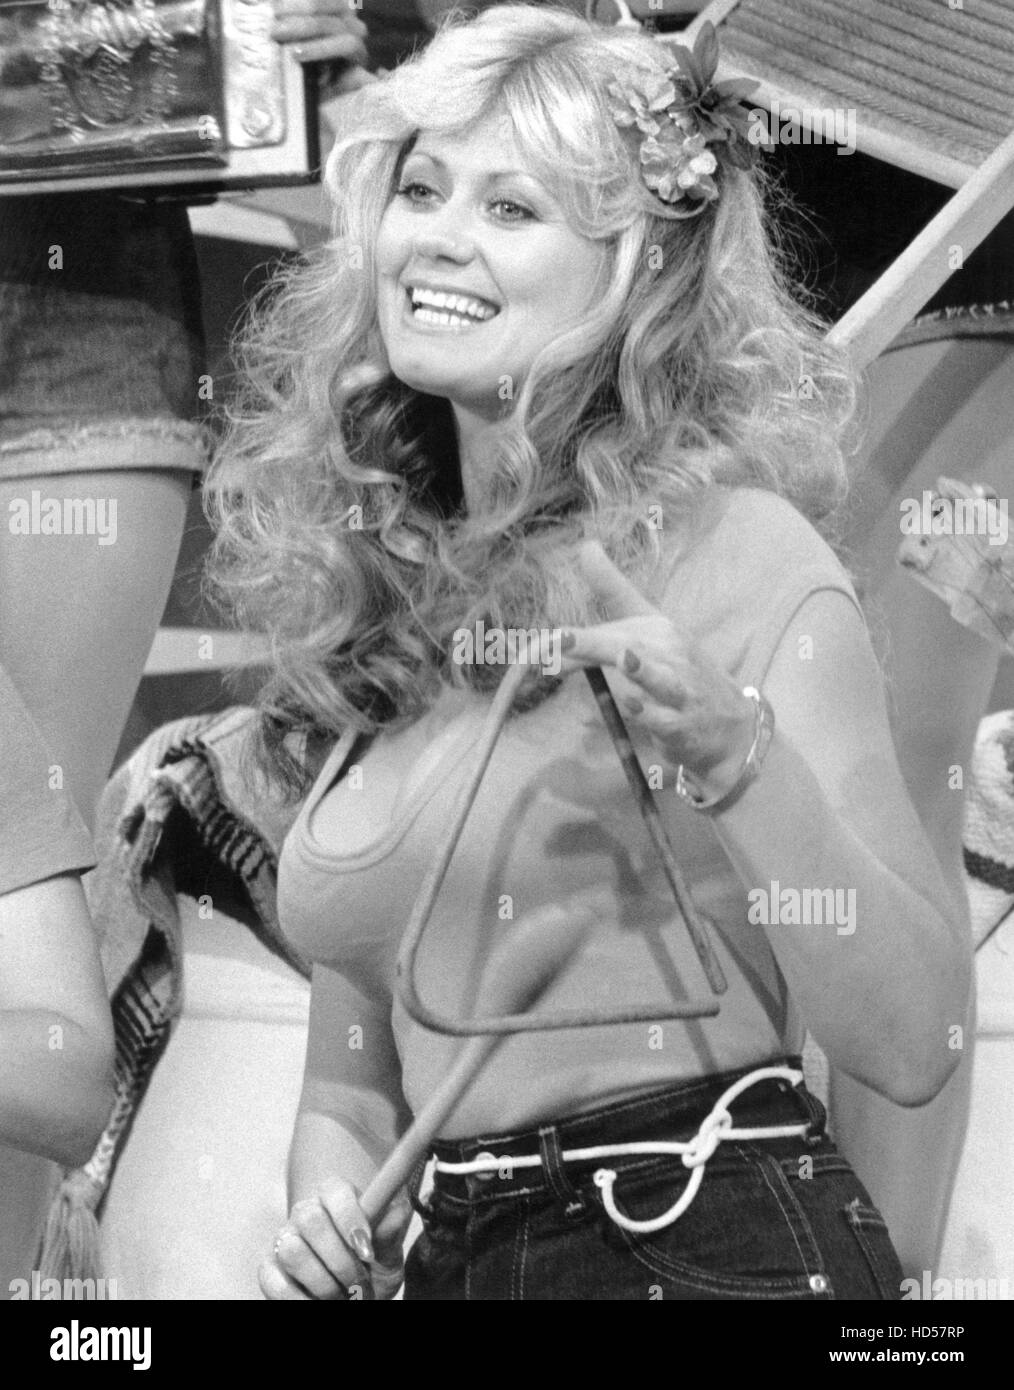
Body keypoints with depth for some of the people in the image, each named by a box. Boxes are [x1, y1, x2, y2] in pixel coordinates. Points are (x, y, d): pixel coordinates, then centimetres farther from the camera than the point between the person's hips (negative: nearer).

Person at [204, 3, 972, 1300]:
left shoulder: (732, 549, -8)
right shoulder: (367, 608, 7)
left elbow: (909, 1045, -13)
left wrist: (735, 758, -25)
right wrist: (326, 1181, -4)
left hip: (716, 1243, -5)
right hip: (444, 1256, 5)